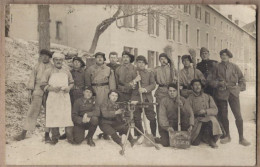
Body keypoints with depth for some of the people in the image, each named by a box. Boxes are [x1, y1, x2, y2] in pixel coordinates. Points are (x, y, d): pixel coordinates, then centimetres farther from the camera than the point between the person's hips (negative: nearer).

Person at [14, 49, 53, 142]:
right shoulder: (37, 66, 9)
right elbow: (32, 79, 7)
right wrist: (29, 92, -1)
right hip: (37, 93, 0)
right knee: (32, 112, 0)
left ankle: (47, 134, 12)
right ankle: (23, 133, 8)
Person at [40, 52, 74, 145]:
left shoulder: (67, 72, 14)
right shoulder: (48, 72, 6)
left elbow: (71, 82, 20)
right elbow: (43, 85, 2)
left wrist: (69, 88, -2)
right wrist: (52, 88, -13)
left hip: (65, 97, 1)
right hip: (53, 97, -1)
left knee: (67, 116, -5)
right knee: (53, 117, -2)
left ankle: (70, 137, 1)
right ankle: (55, 137, 10)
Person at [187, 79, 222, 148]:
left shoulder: (208, 97, 12)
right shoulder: (190, 98, 7)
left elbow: (215, 110, 4)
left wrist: (205, 111, -13)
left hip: (208, 119, 2)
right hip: (195, 121, -2)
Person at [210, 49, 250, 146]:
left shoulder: (234, 67, 8)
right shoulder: (217, 67, 6)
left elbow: (242, 79, 14)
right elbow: (212, 80, 7)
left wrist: (239, 87, 1)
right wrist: (219, 83, -10)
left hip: (233, 93, 0)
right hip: (221, 93, 0)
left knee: (238, 115, -6)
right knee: (223, 116, 6)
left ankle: (241, 138, 4)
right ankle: (227, 136, 23)